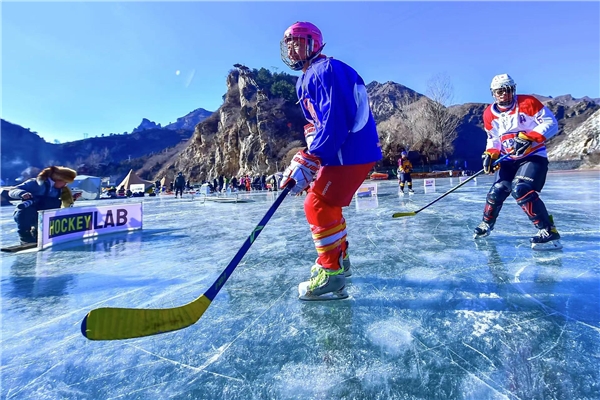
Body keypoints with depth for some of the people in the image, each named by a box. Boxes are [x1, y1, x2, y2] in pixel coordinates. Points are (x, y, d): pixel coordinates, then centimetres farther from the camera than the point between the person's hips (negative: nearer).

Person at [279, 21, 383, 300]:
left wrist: (307, 162, -26)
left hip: (352, 153, -10)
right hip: (343, 151, 10)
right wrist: (307, 160, 9)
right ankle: (339, 259, 31)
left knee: (318, 206, -11)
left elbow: (335, 122, -24)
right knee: (326, 204, 17)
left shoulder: (326, 70, -12)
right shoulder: (304, 81, 19)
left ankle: (332, 275, -3)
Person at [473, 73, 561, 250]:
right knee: (496, 192, -1)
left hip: (534, 156, -5)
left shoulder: (528, 103, -12)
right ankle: (486, 224, 23)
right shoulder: (489, 114, 2)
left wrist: (529, 138, -28)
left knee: (521, 190, -26)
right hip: (509, 160, 5)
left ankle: (549, 232, -19)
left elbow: (551, 123, -13)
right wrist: (490, 155, -7)